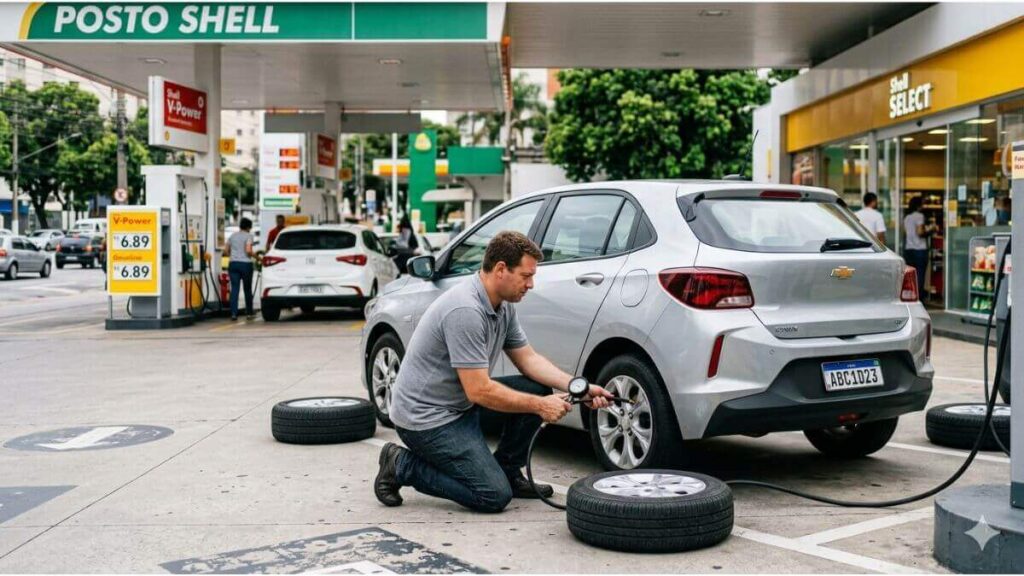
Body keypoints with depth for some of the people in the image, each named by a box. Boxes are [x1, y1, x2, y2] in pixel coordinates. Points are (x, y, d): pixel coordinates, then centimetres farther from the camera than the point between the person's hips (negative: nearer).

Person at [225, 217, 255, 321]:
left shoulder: (233, 236, 11)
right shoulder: (249, 236, -5)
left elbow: (226, 250, 14)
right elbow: (248, 250, -17)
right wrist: (253, 255, 2)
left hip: (233, 264, 4)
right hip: (245, 264, -4)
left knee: (234, 289, -1)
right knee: (247, 289, 11)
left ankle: (234, 313, -10)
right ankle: (249, 311, 21)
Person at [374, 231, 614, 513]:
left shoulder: (503, 305, 3)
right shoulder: (465, 310, -28)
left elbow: (528, 359, 9)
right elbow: (479, 391, -27)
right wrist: (540, 406, -18)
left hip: (460, 402, 10)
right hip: (425, 416, -10)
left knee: (537, 390, 1)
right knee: (494, 496, -14)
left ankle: (507, 472, 16)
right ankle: (402, 466, 1)